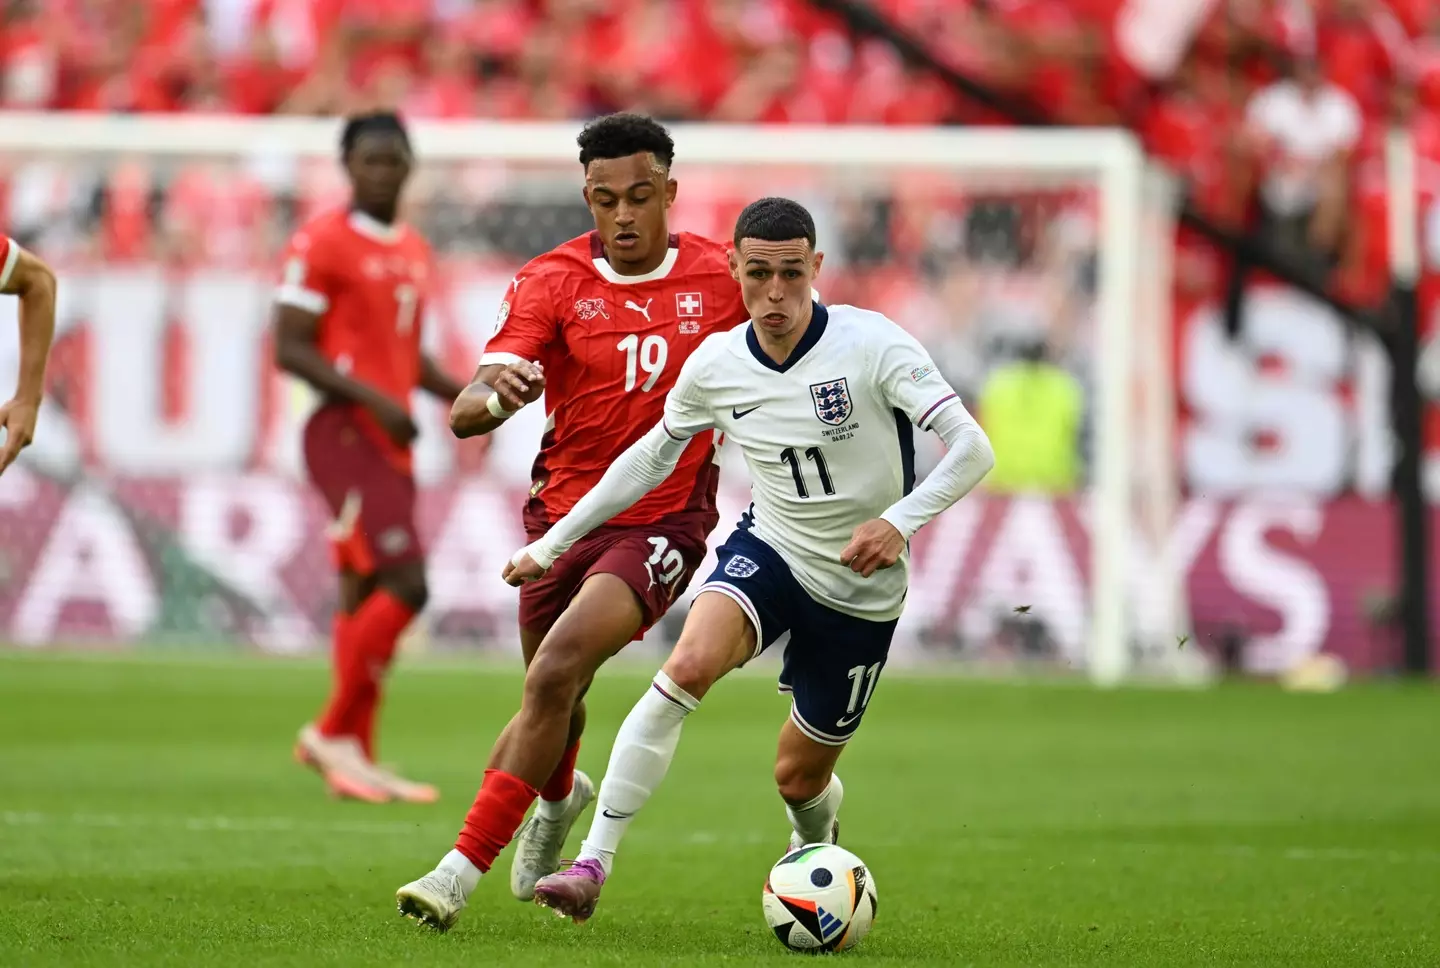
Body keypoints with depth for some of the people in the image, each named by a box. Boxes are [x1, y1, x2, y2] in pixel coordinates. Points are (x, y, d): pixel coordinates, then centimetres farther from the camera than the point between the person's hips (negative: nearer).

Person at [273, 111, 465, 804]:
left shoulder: (415, 252, 16)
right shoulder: (322, 244, -9)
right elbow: (289, 349, -13)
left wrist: (462, 395, 9)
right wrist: (373, 398, -21)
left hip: (391, 439, 9)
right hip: (347, 435, -9)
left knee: (366, 597, 10)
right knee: (405, 583, -17)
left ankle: (355, 760, 13)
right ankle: (332, 731, -8)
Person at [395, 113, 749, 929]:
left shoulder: (721, 277, -4)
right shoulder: (552, 282, -7)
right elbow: (467, 412, -19)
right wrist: (494, 397, -43)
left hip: (664, 522, -2)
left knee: (555, 674, -23)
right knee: (556, 702, 17)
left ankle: (464, 869, -20)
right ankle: (559, 797, 56)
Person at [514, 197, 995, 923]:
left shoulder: (872, 345, -19)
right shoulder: (715, 366, -6)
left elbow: (970, 448, -21)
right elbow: (653, 456, 12)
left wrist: (900, 520, -37)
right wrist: (553, 542, 13)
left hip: (860, 589, -1)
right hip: (768, 553, 2)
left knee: (799, 777, 8)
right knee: (689, 666, -30)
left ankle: (817, 852, 49)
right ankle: (591, 868, -30)